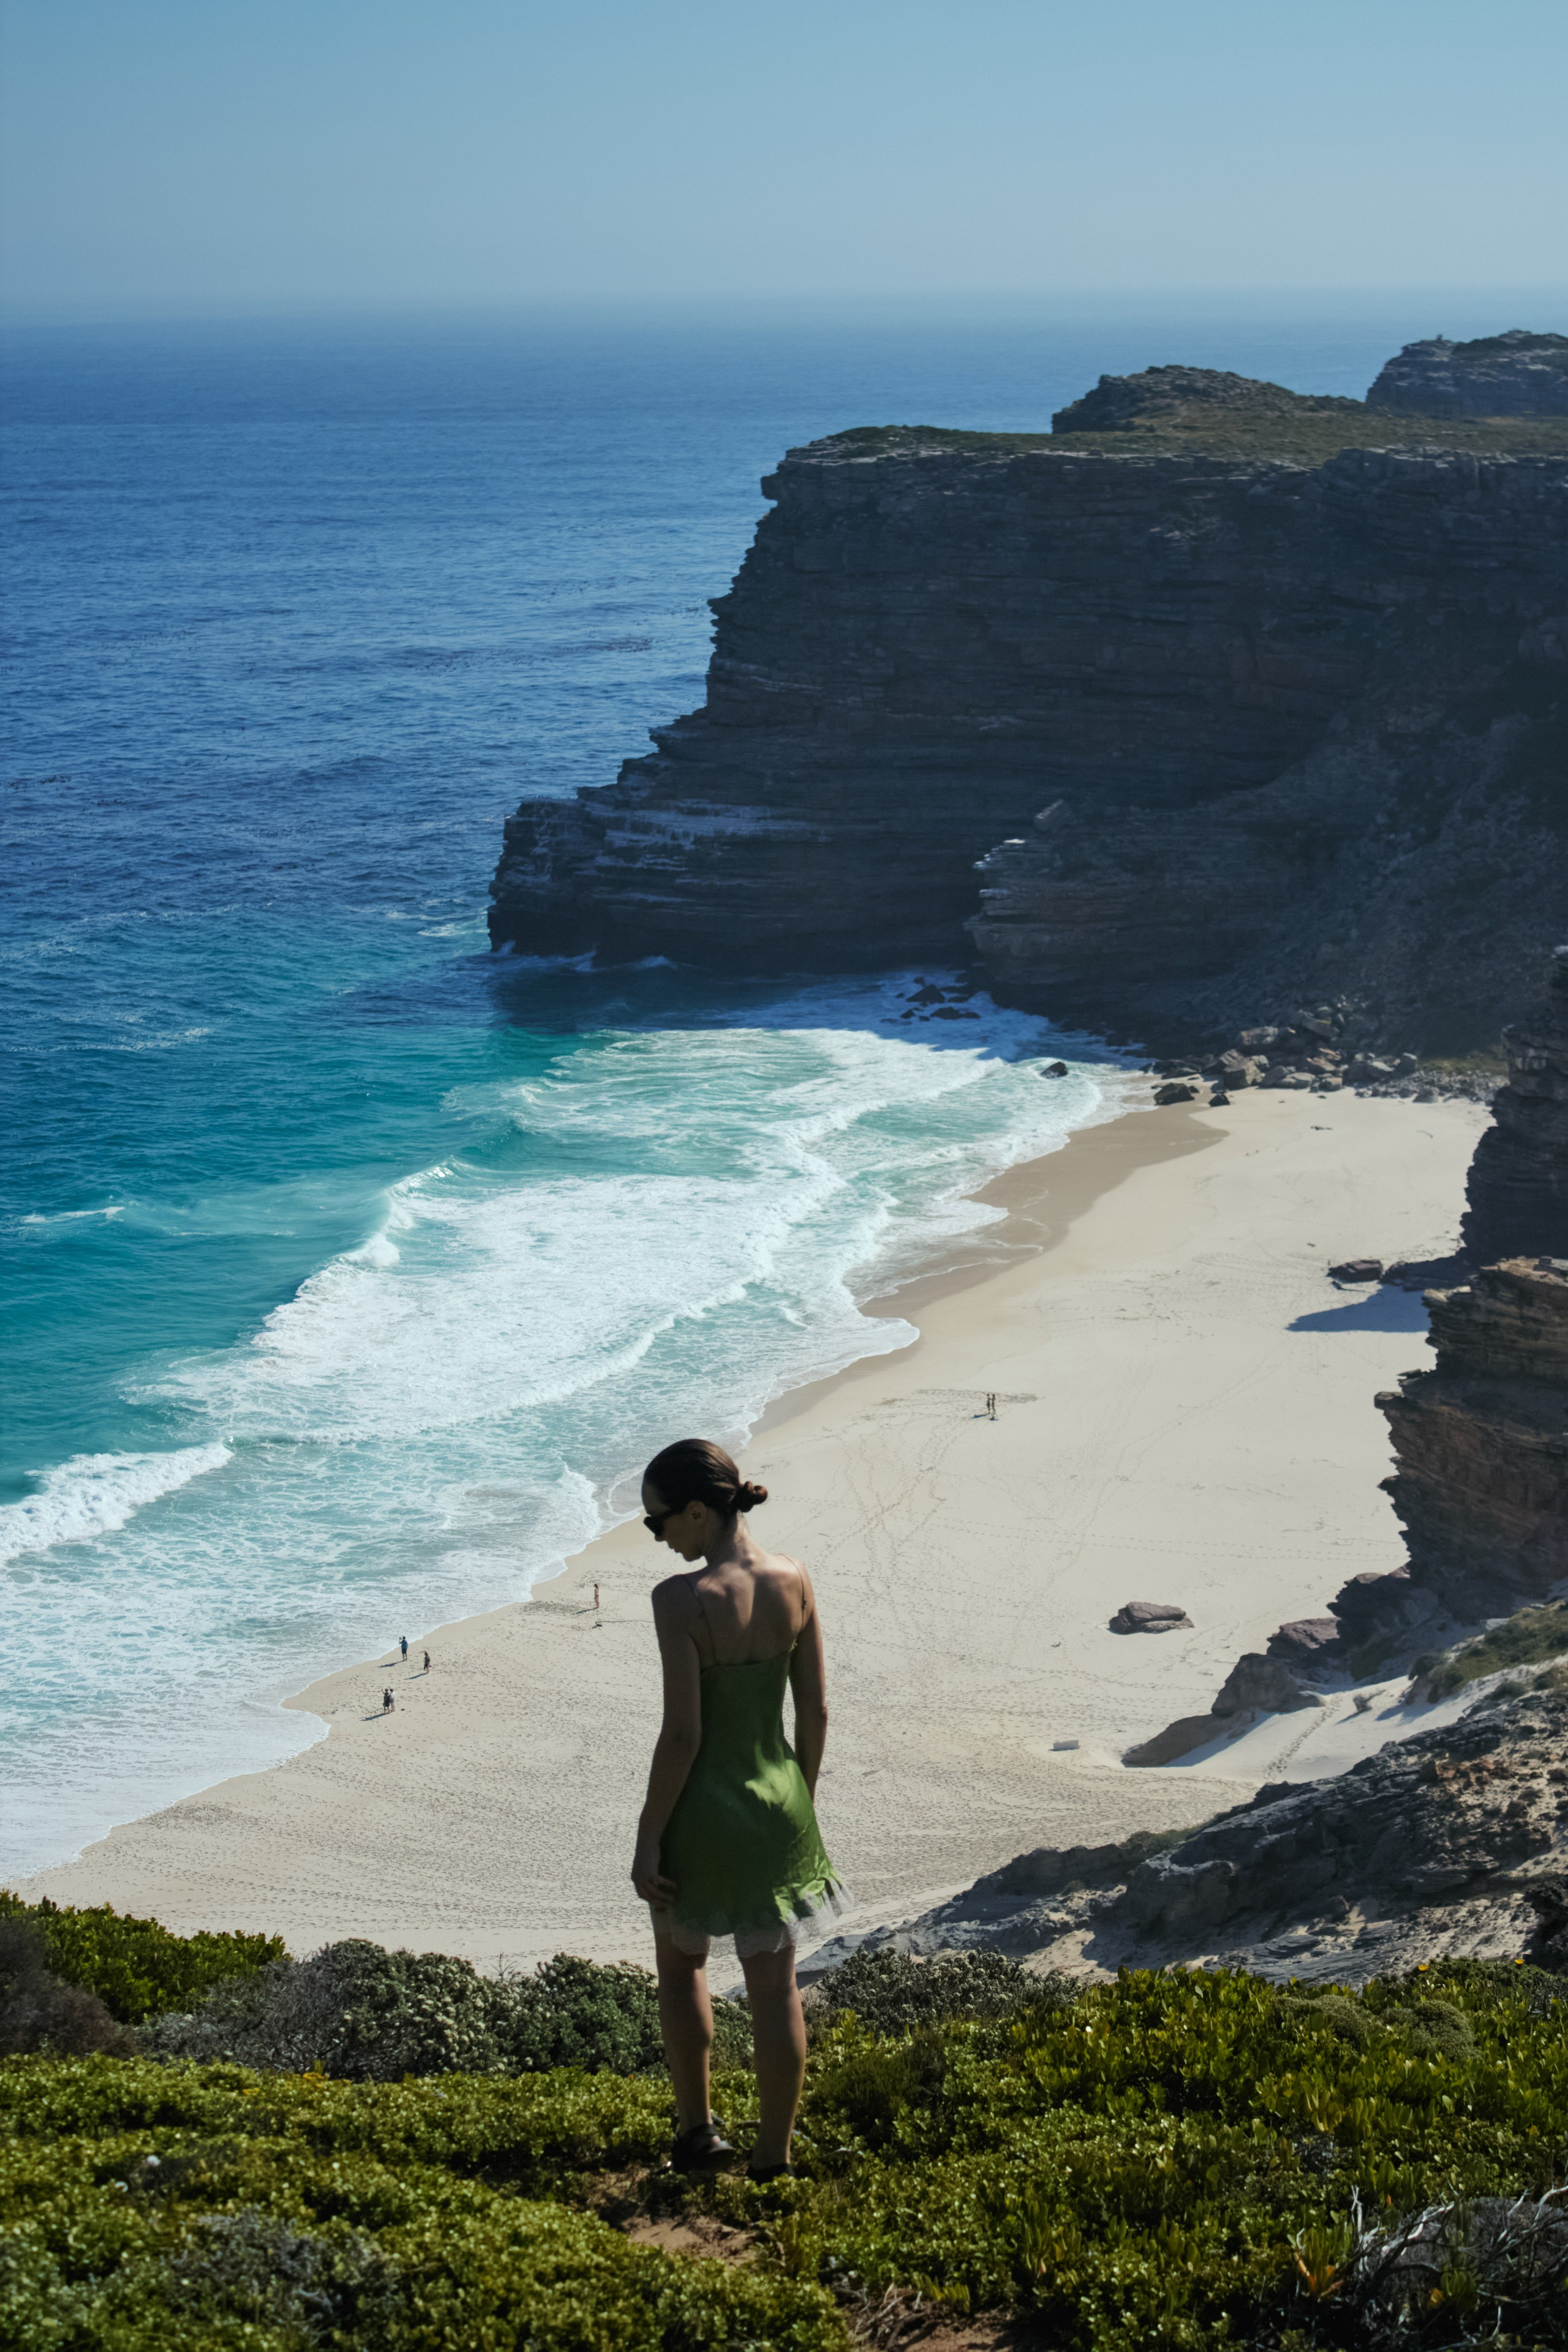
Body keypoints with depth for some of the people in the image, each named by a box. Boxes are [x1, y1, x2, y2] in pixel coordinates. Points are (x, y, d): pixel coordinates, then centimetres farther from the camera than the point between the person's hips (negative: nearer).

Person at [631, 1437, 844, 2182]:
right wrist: (801, 1802, 15)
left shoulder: (682, 1598, -23)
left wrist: (648, 1839, -12)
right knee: (774, 1987, 13)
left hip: (703, 1809, -4)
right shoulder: (794, 1581, -6)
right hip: (777, 1806, 4)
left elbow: (682, 1734, -21)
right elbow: (816, 1709, 2)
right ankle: (773, 2156, 21)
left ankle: (696, 2130, 27)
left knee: (680, 1964, 22)